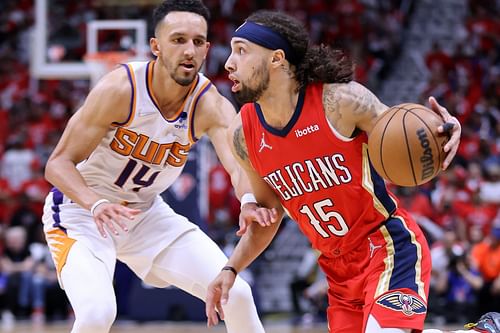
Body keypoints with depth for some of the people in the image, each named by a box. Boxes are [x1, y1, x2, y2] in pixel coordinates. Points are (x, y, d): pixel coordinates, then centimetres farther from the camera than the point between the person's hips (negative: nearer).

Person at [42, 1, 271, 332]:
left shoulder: (211, 105, -16)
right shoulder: (120, 88, -25)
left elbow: (239, 163, -33)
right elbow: (59, 163, -23)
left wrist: (250, 202, -58)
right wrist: (97, 205, -43)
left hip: (146, 214, 5)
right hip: (82, 210, -4)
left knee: (236, 294, -4)